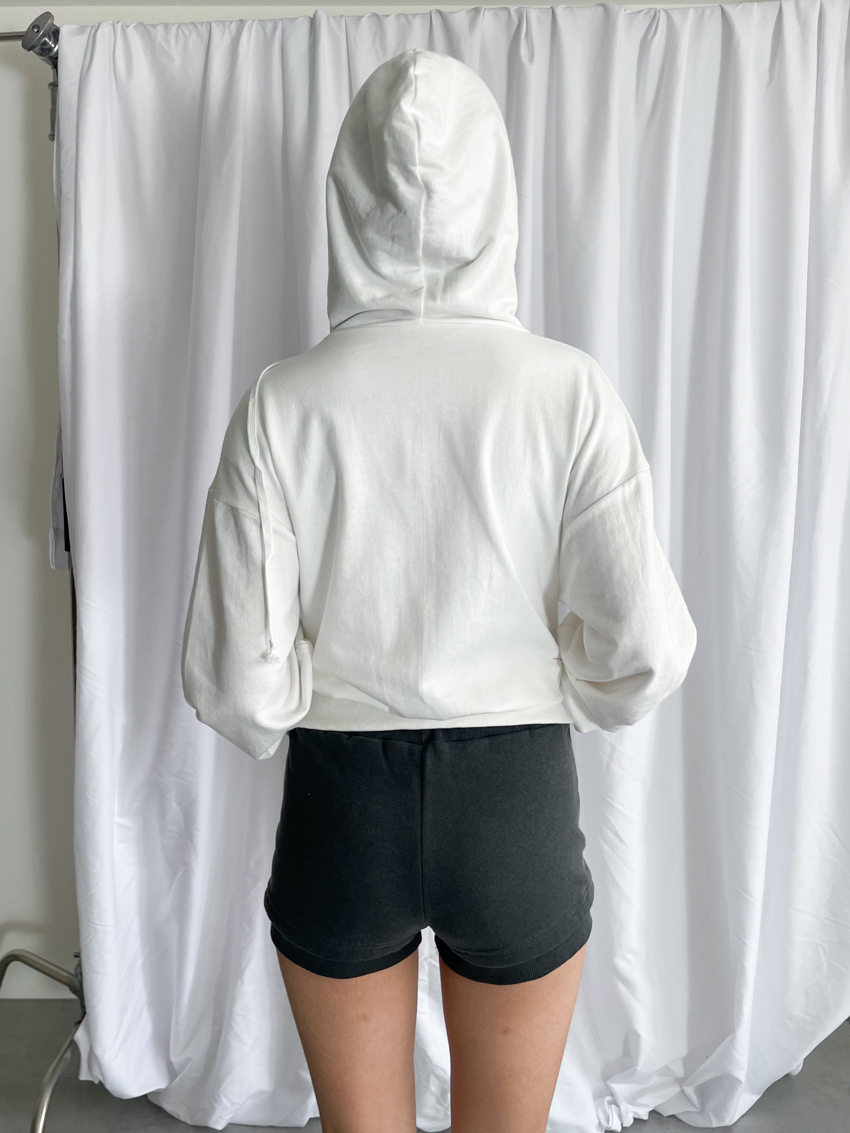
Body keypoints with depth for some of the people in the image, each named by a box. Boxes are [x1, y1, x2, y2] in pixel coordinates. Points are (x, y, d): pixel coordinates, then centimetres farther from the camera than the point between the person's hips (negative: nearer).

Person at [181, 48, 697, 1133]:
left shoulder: (282, 402, -13)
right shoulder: (568, 389, -13)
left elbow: (234, 681, -12)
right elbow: (644, 648, -14)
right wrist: (553, 700, 7)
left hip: (340, 806, 0)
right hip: (518, 802, 1)